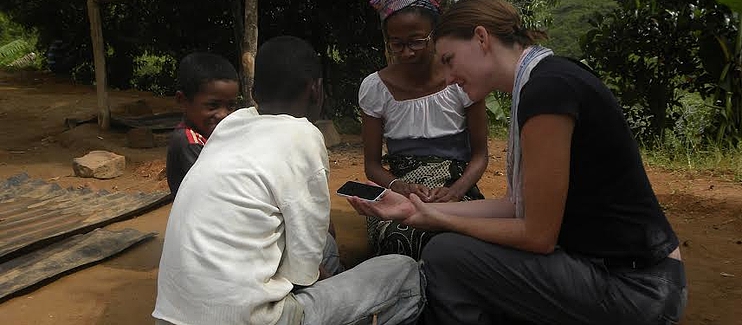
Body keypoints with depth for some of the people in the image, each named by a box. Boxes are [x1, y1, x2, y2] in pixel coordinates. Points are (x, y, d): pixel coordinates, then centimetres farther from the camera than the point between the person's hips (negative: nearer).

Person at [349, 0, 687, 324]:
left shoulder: (547, 89, -22)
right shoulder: (548, 81, 7)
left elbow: (538, 235, -18)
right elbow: (519, 205, 8)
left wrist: (440, 221, -5)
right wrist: (417, 208, 5)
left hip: (633, 285, -9)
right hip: (605, 263, 9)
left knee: (445, 257, -11)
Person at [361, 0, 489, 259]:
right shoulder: (374, 87, -1)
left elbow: (480, 154, 3)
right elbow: (372, 164, 5)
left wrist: (455, 191, -17)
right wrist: (397, 185, -17)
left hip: (456, 188, 0)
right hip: (402, 189, 1)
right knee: (396, 237, -34)